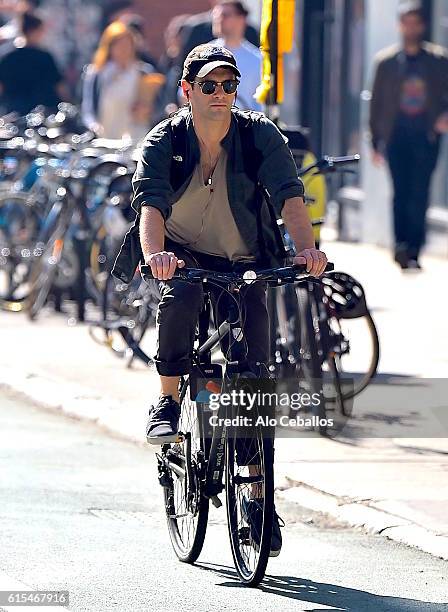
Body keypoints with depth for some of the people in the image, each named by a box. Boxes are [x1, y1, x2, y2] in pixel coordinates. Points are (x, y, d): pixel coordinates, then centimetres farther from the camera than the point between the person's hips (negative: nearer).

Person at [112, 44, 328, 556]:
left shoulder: (259, 135, -13)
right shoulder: (164, 141, -15)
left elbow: (289, 196, -25)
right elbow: (151, 203, -31)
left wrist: (306, 247, -45)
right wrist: (156, 253, -52)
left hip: (244, 263, 1)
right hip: (181, 255, -1)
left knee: (254, 374, -7)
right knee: (179, 296, -38)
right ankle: (167, 404, -19)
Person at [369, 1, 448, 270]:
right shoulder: (387, 61, 11)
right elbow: (377, 103, 13)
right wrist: (377, 141, 8)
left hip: (426, 137, -1)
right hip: (397, 136, 1)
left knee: (419, 195, -6)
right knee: (401, 193, -7)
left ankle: (413, 250, -2)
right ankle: (402, 245, -9)